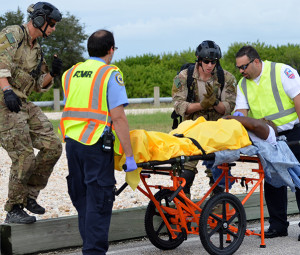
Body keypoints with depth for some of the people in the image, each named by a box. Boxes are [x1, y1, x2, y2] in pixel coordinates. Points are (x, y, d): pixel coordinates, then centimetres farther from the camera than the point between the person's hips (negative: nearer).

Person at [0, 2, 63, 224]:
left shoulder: (36, 49, 20)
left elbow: (40, 86, 23)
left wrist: (52, 74, 4)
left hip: (23, 104, 9)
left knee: (52, 146, 0)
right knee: (24, 157, -11)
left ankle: (29, 195, 13)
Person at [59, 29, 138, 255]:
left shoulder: (70, 74, 12)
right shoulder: (110, 74, -7)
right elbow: (118, 117, -14)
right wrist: (129, 155, -12)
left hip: (72, 142, 6)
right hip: (96, 144, -6)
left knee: (82, 199, 15)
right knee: (98, 202, -2)